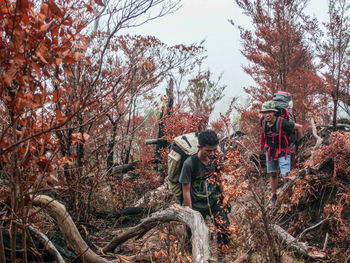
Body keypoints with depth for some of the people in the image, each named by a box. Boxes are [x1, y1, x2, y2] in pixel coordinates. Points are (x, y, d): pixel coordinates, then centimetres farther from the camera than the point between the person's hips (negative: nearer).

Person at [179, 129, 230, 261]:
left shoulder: (216, 158, -7)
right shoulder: (190, 163, -21)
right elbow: (186, 190, -14)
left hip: (214, 200, 4)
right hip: (197, 204, -3)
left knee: (226, 229, -8)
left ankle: (219, 252, 20)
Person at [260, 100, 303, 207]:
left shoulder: (282, 123, -28)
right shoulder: (264, 123, -11)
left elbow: (299, 127, -14)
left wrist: (297, 141, -3)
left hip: (283, 152, -5)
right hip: (270, 151, 5)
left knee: (285, 176, -14)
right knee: (273, 175, 13)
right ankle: (274, 197, 27)